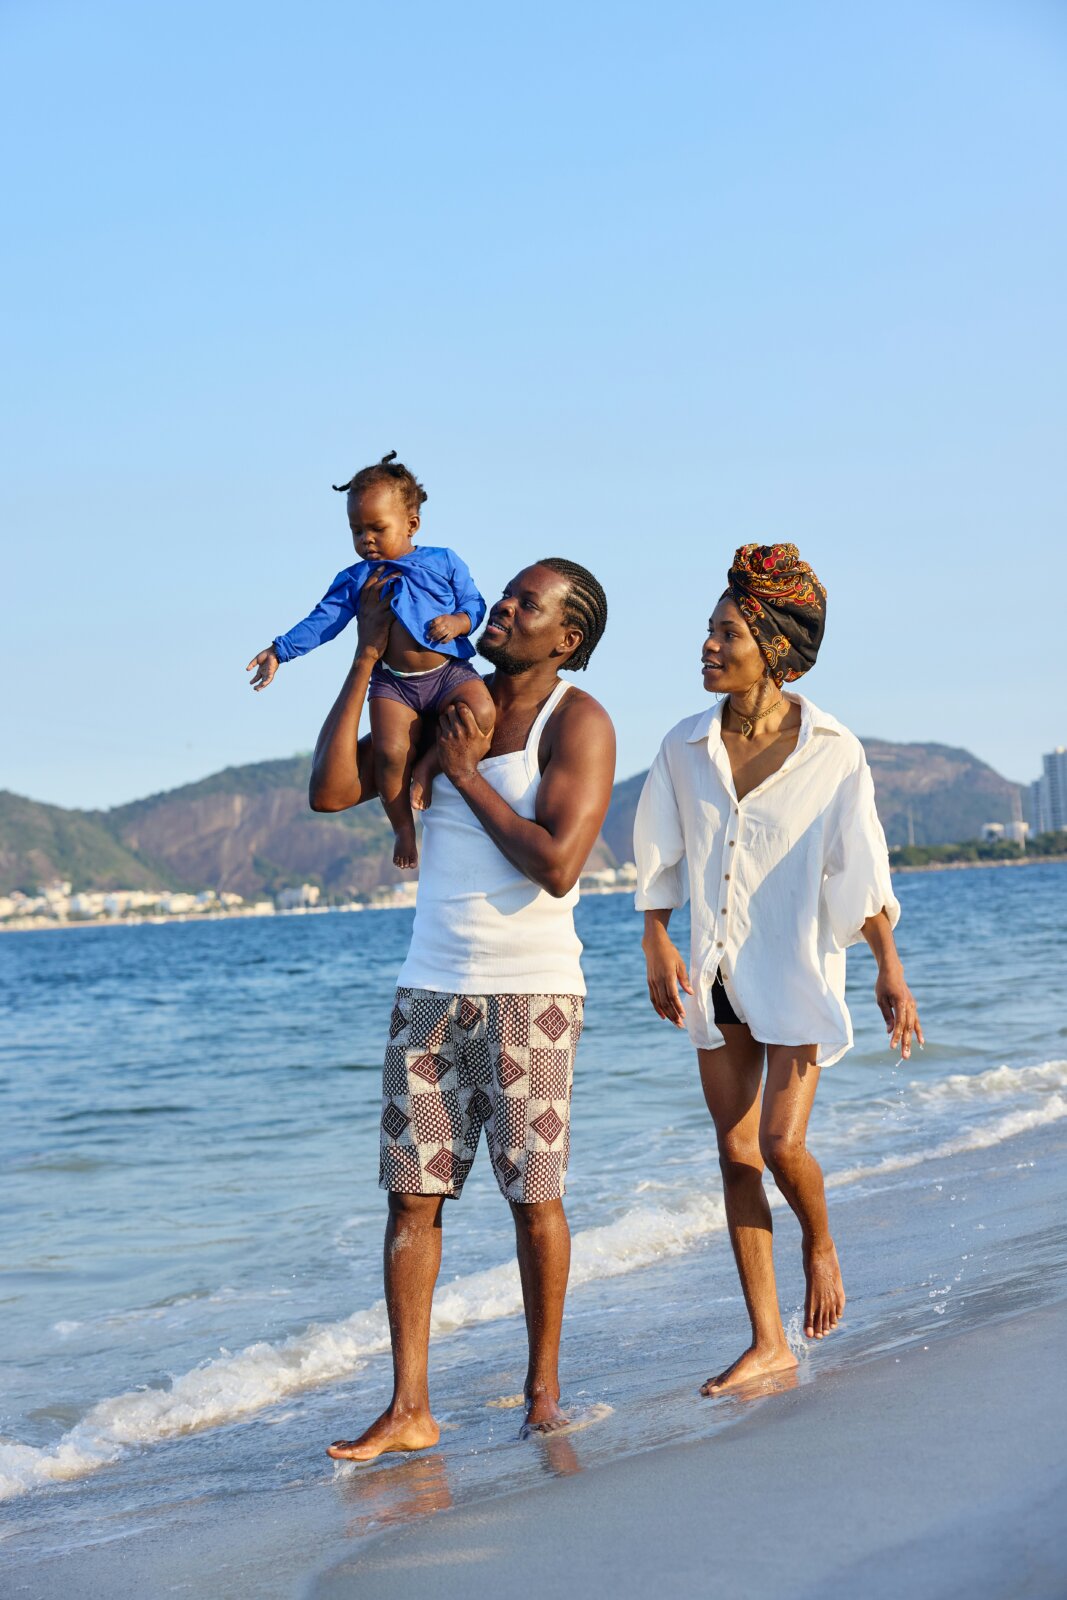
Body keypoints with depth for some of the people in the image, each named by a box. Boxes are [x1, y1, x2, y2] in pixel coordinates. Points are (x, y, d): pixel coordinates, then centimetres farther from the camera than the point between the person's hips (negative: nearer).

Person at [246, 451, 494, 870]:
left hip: (449, 672, 0)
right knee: (389, 750, -23)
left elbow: (475, 603, 8)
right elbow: (322, 621, 4)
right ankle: (403, 826, -1)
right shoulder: (355, 580, 10)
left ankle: (431, 759, -6)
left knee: (481, 713, -30)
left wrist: (458, 621, -15)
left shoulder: (443, 562, 8)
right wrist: (280, 650, -7)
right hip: (393, 683, 0)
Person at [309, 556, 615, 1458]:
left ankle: (543, 1385, 20)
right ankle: (409, 1410, 5)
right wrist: (369, 657, 1)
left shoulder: (577, 723, -8)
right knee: (413, 1196, 2)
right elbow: (331, 791, 2)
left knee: (533, 1197, 3)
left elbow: (557, 866, -20)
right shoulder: (447, 707, 10)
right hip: (430, 987, 5)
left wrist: (468, 776, -12)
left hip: (530, 988, -5)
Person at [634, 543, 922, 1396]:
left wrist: (890, 969, -3)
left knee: (783, 1144, -14)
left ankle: (821, 1243, 22)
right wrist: (657, 946, -3)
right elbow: (661, 860, 8)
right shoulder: (686, 747, 0)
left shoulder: (832, 750, -9)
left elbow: (861, 868, -4)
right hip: (715, 972, 4)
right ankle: (768, 1341, 12)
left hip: (796, 968, -4)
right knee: (736, 1152, 4)